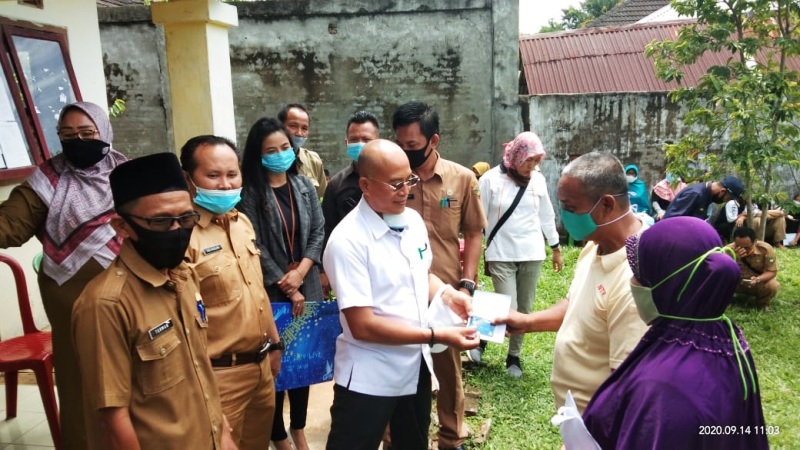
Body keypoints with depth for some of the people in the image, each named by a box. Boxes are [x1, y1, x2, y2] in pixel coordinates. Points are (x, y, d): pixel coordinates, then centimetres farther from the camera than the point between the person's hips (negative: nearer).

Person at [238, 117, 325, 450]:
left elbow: (318, 232, 2)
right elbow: (255, 247, -12)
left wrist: (300, 272, -11)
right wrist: (286, 286, -11)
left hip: (306, 286, 4)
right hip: (270, 290, -4)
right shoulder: (249, 192, -9)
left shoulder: (304, 186, 5)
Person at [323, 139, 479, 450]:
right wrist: (437, 336, -24)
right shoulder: (347, 241, -23)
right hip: (369, 379, -7)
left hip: (415, 366, 7)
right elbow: (363, 326, -24)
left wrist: (447, 294, -6)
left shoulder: (413, 221, 0)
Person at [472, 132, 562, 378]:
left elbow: (546, 216, 14)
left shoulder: (538, 179, 4)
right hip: (501, 255, -4)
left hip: (532, 254, 4)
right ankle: (483, 336, 21)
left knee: (524, 310, 10)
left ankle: (514, 355, 28)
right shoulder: (491, 179, -8)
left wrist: (556, 248, 17)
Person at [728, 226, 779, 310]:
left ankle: (763, 303, 3)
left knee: (773, 286, -32)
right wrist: (734, 258, -44)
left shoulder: (766, 249, -24)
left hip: (760, 283, 0)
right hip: (738, 283, 0)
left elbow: (772, 272, -18)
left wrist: (758, 279, -39)